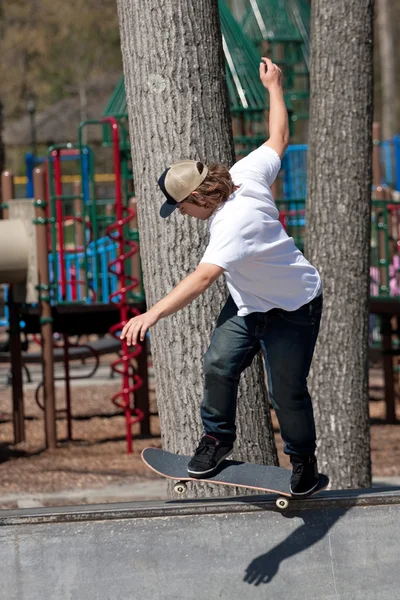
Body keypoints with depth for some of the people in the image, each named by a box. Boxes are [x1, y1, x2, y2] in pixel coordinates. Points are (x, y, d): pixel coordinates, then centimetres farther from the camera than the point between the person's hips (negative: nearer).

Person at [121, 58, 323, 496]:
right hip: (248, 303, 8)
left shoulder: (234, 222, -38)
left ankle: (303, 459, 24)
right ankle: (218, 438, 9)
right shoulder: (243, 176, -14)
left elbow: (203, 278, -49)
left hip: (293, 308, -8)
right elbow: (279, 139, 3)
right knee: (219, 365, -9)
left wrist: (153, 315, -57)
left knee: (287, 393, 0)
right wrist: (274, 86, 17)